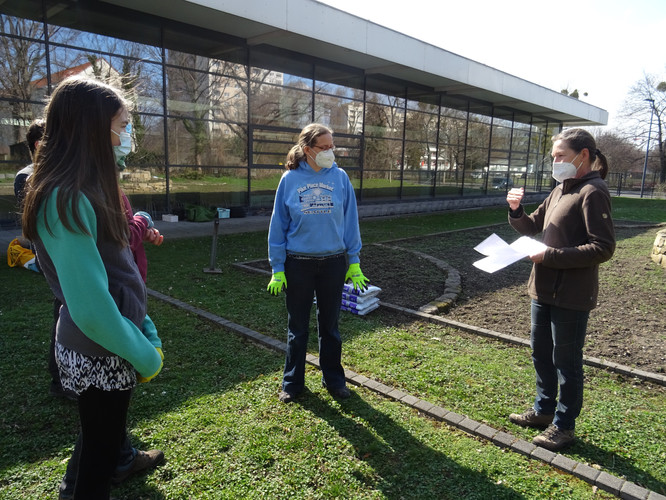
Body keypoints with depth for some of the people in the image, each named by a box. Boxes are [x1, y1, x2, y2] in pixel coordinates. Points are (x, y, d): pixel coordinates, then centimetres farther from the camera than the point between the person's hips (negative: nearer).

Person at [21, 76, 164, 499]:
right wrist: (146, 356, -14)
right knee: (99, 454, 12)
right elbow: (90, 306, -27)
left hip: (109, 346, 9)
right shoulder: (66, 200, -24)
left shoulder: (83, 190, 6)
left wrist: (148, 333, 10)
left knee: (107, 441, 25)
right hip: (99, 356, -8)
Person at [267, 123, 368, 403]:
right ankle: (292, 383, 29)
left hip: (334, 262, 1)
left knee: (330, 325, 15)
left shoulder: (340, 177, -3)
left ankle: (333, 379, 32)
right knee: (297, 327, 12)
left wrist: (354, 263, 0)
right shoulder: (290, 179, -6)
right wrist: (277, 269, -2)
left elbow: (350, 222, 1)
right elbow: (278, 225, -2)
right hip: (298, 263, -1)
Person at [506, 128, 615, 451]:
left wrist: (551, 256, -23)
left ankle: (564, 426, 24)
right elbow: (532, 226, 17)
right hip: (544, 289, 9)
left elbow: (603, 248, -20)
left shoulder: (592, 193, -15)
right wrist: (515, 210, -2)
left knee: (566, 362, 6)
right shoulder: (560, 190, 11)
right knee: (541, 354, 20)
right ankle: (544, 410, 38)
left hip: (571, 296, -9)